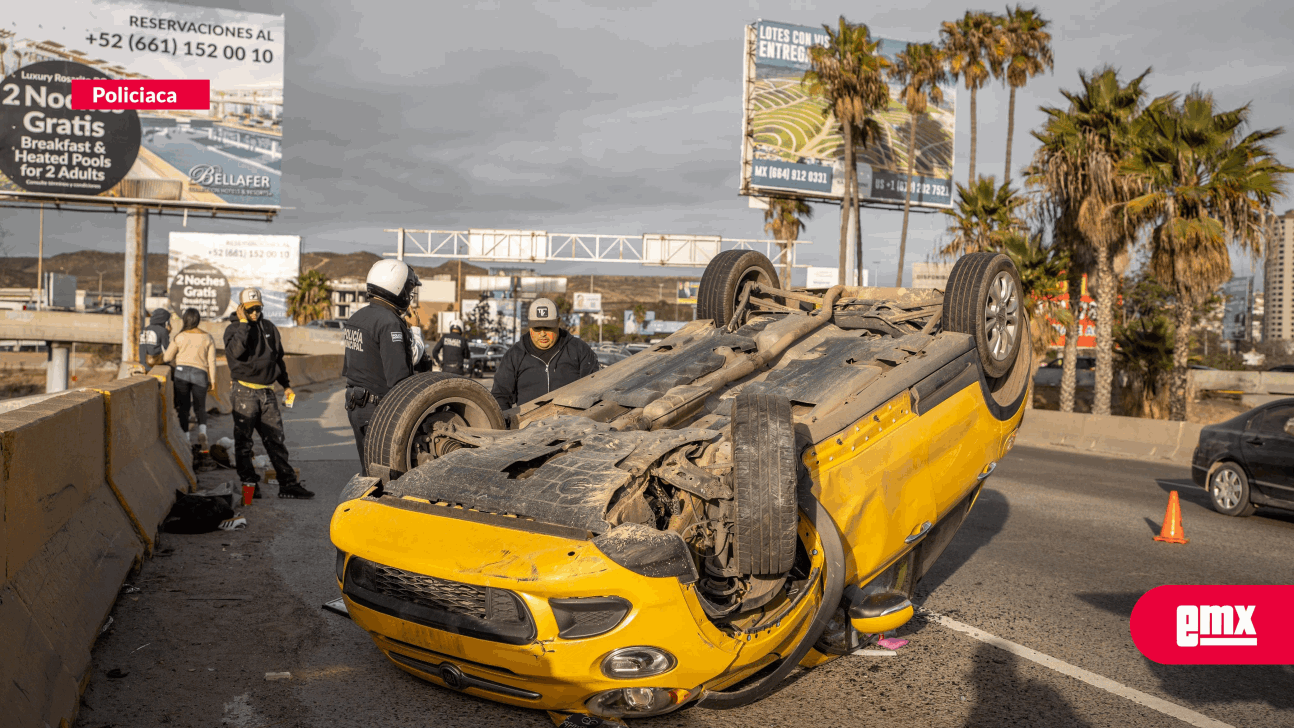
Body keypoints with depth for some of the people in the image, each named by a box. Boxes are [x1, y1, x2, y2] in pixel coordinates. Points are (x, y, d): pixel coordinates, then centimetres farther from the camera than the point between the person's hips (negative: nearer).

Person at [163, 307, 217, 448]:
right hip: (200, 374, 1)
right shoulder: (208, 338, 4)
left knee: (183, 408, 8)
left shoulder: (179, 337, 0)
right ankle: (202, 432, -15)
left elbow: (167, 358, 6)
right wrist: (212, 381, 6)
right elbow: (211, 361, 2)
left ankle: (185, 439, 6)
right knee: (200, 408, 11)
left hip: (181, 372, -1)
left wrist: (161, 356, 29)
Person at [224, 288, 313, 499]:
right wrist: (244, 323, -18)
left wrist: (286, 384, 23)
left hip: (267, 392, 4)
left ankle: (288, 483, 5)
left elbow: (278, 358, 24)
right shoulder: (233, 329, -2)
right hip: (245, 392, -4)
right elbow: (236, 351, -23)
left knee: (276, 439, 4)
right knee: (243, 441, 3)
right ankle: (249, 483, 12)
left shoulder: (269, 328, 14)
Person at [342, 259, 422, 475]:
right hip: (381, 411, -9)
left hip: (355, 406, 9)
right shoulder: (389, 322, -18)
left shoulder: (356, 318, 12)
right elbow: (398, 376, -23)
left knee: (369, 470, 18)